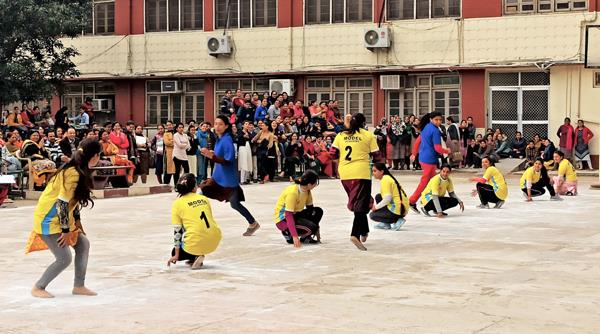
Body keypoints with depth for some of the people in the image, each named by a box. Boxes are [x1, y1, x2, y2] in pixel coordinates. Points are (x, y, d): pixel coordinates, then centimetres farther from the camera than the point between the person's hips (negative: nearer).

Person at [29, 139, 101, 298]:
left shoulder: (80, 171, 4)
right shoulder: (73, 174, -25)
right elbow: (62, 203, -25)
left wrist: (77, 221, 9)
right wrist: (66, 230, -19)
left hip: (61, 217, 10)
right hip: (48, 219, -10)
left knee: (83, 244, 9)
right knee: (64, 259, -8)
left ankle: (79, 286, 16)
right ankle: (38, 288, 8)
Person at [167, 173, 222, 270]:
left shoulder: (177, 203, 0)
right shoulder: (204, 198, 11)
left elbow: (177, 231, 0)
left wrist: (176, 255, 6)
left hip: (195, 244, -4)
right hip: (214, 242, 4)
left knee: (175, 252, 26)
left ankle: (195, 256, -2)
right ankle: (197, 256, 16)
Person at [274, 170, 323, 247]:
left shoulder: (307, 191, -3)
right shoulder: (292, 192, -28)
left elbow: (310, 209, 8)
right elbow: (288, 215, -31)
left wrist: (316, 230, 8)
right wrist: (295, 236, -38)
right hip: (283, 220, -8)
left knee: (318, 211, -5)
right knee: (311, 228, -26)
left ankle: (305, 238, 4)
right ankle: (288, 234, -2)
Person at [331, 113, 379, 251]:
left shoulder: (341, 135, 9)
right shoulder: (368, 135, 0)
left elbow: (333, 153, 5)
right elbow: (375, 155, 0)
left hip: (344, 173, 4)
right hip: (362, 173, -4)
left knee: (356, 203, 20)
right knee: (361, 204, -5)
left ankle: (364, 231, 29)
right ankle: (355, 234, -22)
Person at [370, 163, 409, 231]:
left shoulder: (385, 179, -13)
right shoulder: (388, 177, 16)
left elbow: (387, 198, -20)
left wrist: (376, 207, -8)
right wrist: (377, 206, 14)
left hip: (397, 210, -10)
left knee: (372, 215, 2)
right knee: (378, 197, 22)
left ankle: (396, 221, -8)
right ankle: (385, 224, 17)